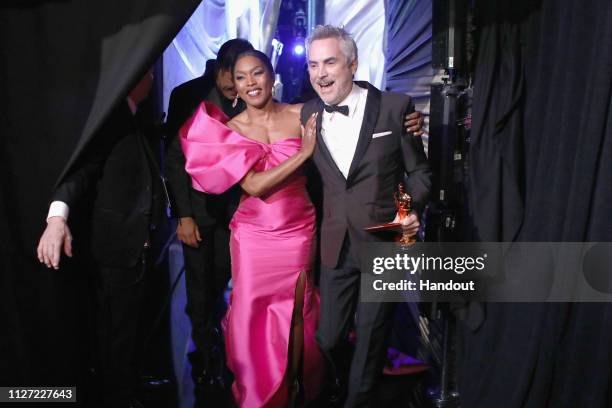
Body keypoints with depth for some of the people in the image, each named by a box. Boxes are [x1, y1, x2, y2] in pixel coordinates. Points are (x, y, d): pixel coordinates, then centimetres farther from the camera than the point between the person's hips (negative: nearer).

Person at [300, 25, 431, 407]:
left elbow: (418, 170, 0)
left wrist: (413, 210, -16)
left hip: (383, 242, -2)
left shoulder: (395, 106, -7)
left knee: (371, 335, 13)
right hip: (336, 246, 3)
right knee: (328, 337, 13)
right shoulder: (308, 114, 2)